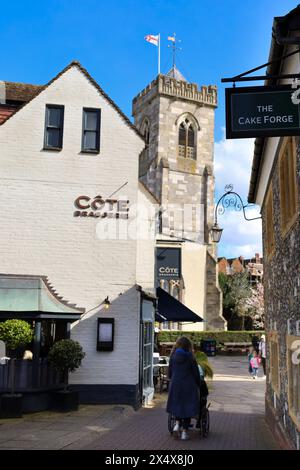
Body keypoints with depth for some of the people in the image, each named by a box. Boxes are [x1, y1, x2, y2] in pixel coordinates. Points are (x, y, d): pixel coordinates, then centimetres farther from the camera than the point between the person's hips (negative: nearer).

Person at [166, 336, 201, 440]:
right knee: (188, 407, 9)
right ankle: (184, 431, 9)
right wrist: (198, 385, 11)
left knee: (177, 405, 21)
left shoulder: (173, 356, -1)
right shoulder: (190, 357, -8)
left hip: (175, 385, 2)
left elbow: (169, 373, 6)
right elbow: (196, 373, -3)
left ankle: (177, 424, 2)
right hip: (189, 386, -2)